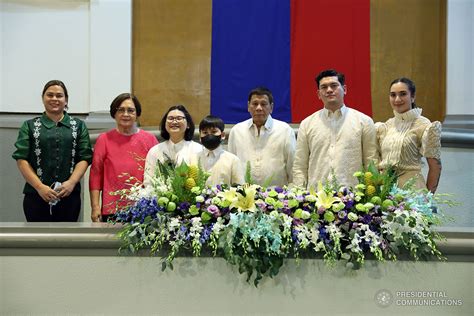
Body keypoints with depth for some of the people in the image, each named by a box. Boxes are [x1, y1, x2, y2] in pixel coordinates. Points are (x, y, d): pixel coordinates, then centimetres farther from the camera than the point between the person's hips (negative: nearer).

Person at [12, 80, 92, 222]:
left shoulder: (78, 126, 11)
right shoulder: (30, 126, 8)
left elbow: (85, 158, 3)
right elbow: (21, 159, 0)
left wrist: (71, 182, -13)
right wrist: (40, 187, -12)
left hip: (69, 195, 1)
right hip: (36, 195, -1)